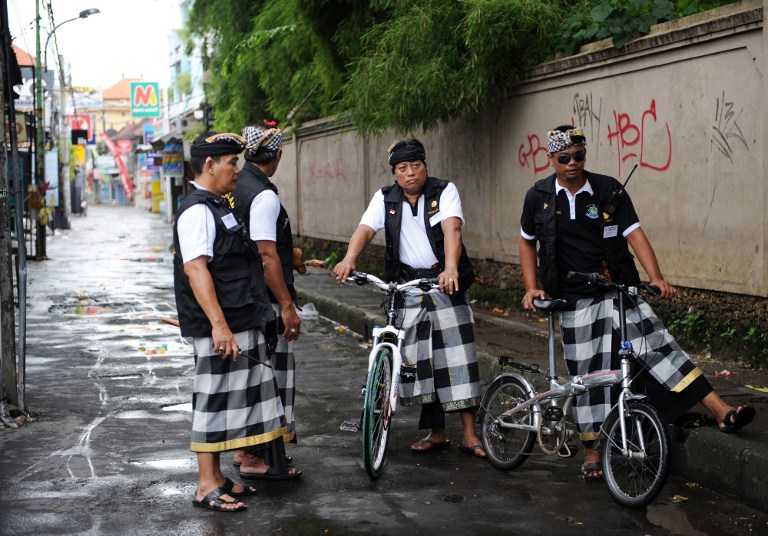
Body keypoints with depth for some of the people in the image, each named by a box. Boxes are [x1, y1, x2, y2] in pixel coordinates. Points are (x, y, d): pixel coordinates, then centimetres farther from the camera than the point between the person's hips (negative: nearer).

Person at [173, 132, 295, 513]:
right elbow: (195, 269, -24)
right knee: (215, 399, -5)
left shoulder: (218, 207, 18)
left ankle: (216, 477, 25)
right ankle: (207, 487, 2)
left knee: (229, 400, 15)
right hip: (219, 329, -10)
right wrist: (219, 324, -29)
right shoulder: (197, 211, -15)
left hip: (239, 325, 10)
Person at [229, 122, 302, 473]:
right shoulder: (264, 196, -18)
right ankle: (255, 457, 3)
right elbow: (266, 256, -22)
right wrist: (287, 305, -20)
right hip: (263, 300, -9)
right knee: (272, 371, -1)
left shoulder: (233, 188, 10)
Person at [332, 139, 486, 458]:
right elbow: (365, 229, -11)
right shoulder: (385, 198, 4)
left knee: (457, 355, -7)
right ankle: (436, 432, 15)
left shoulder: (445, 191, -4)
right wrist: (350, 258, -32)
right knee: (418, 358, 5)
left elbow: (452, 229, -21)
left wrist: (450, 268, -39)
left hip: (444, 284, -3)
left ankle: (469, 434, -3)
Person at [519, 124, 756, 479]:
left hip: (617, 290, 0)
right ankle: (591, 452, 16)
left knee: (655, 343, -14)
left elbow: (634, 234, -7)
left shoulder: (609, 191, -2)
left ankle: (721, 411, -21)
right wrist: (532, 287, 3)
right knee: (586, 375, 3)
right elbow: (527, 243, 13)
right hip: (573, 300, 1)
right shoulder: (539, 197, 1)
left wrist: (656, 277, -20)